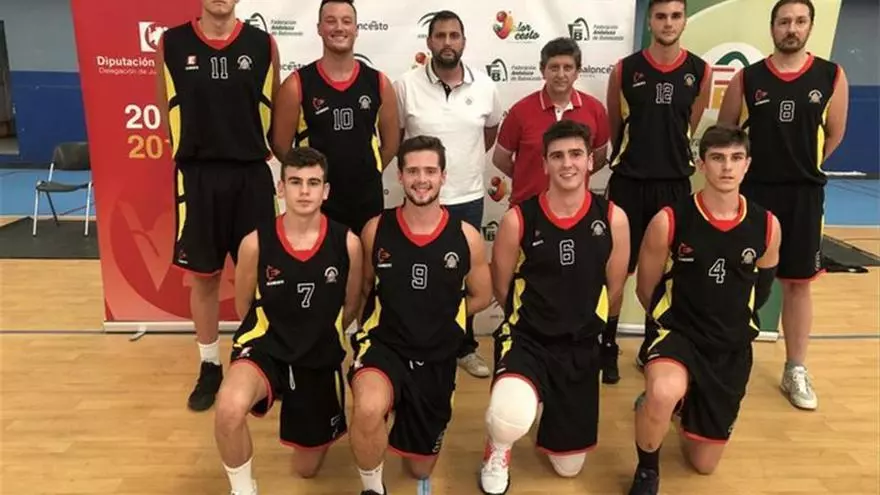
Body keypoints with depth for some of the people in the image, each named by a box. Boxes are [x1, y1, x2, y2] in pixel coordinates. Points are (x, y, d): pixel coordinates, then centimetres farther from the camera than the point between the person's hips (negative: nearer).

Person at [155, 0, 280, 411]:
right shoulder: (171, 44, 1)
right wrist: (199, 147, 6)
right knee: (203, 277, 10)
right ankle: (209, 366, 27)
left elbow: (277, 109, 6)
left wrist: (255, 147, 3)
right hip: (197, 176, 1)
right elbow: (167, 108, 8)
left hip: (252, 174, 0)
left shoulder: (263, 44, 1)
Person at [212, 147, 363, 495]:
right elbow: (243, 305, 4)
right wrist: (279, 336, 10)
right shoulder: (255, 243, -14)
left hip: (321, 356, 2)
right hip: (267, 346, -1)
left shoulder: (347, 243, -13)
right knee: (230, 408, -36)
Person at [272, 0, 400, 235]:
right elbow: (281, 143, 0)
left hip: (368, 201, 3)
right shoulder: (297, 85, -6)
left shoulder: (379, 83, 1)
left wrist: (364, 173, 11)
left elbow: (391, 141, 10)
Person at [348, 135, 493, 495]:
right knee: (368, 409, -38)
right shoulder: (375, 230, -7)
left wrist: (438, 318, 4)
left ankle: (409, 424, 51)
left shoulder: (466, 237, -6)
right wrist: (395, 316, -2)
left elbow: (481, 296, 8)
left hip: (437, 358, 2)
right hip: (384, 344, -2)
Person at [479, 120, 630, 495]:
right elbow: (502, 287, 0)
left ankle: (555, 415, 48)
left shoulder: (613, 219, -8)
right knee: (510, 418, -37)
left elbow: (613, 286, 6)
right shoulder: (518, 219, -14)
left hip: (581, 347, 3)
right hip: (526, 339, -2)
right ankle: (498, 451, 2)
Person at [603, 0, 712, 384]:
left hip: (675, 184, 2)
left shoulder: (700, 72, 1)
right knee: (617, 268, 2)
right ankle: (608, 348, 16)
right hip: (628, 182, -2)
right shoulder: (624, 70, -3)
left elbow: (689, 128, 13)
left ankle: (652, 346, 27)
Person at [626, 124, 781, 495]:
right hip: (680, 335, -3)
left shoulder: (767, 226, -6)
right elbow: (646, 291, -1)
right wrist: (682, 323, 8)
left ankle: (687, 409, 46)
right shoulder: (668, 221, -15)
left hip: (733, 349, 3)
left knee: (704, 464, 12)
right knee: (663, 395, -39)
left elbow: (761, 290, 13)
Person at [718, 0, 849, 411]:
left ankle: (795, 371, 20)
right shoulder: (747, 78, -2)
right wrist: (759, 164, 8)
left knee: (799, 282, 8)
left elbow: (834, 134, 8)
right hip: (752, 190, -1)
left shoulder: (832, 77, 0)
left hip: (804, 193, 1)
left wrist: (802, 166, 13)